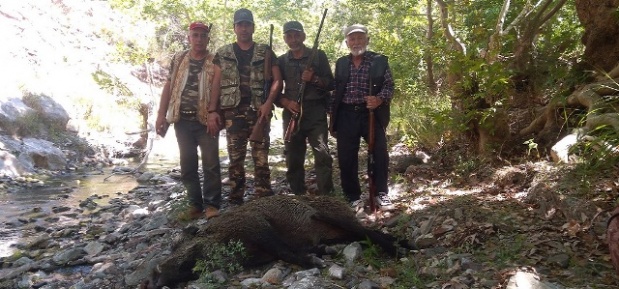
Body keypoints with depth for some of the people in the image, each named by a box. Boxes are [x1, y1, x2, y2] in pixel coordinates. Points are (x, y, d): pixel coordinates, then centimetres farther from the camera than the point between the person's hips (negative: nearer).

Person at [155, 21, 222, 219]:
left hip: (206, 121, -3)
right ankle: (195, 203, 18)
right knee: (187, 165, 7)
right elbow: (169, 86, 9)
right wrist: (161, 115, 2)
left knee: (211, 164, -4)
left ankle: (211, 204, 4)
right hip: (182, 120, 3)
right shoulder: (178, 59, 8)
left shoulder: (214, 62, 0)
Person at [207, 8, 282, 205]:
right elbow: (216, 84, 7)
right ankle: (235, 201, 13)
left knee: (261, 158, 0)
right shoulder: (223, 54, 11)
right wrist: (213, 111, -2)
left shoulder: (265, 52, 9)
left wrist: (269, 103, -10)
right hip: (233, 112, 1)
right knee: (235, 159, 5)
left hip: (259, 111, -1)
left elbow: (277, 79, 4)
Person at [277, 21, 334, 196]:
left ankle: (326, 196, -7)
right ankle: (298, 197, 14)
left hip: (316, 112, -2)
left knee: (322, 154, -12)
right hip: (291, 113, 3)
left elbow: (330, 83, 4)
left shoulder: (318, 56, 7)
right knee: (293, 158, 4)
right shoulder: (281, 61, 13)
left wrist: (314, 79, -14)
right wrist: (286, 102, -8)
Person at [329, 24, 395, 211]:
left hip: (372, 114, -2)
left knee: (381, 154, -8)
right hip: (346, 115, 2)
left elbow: (389, 85, 1)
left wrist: (380, 99, -22)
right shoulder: (341, 63, 13)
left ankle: (381, 195, 7)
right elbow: (335, 92, 14)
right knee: (346, 159, 2)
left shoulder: (380, 60, 5)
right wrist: (333, 121, 11)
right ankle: (354, 198, 15)